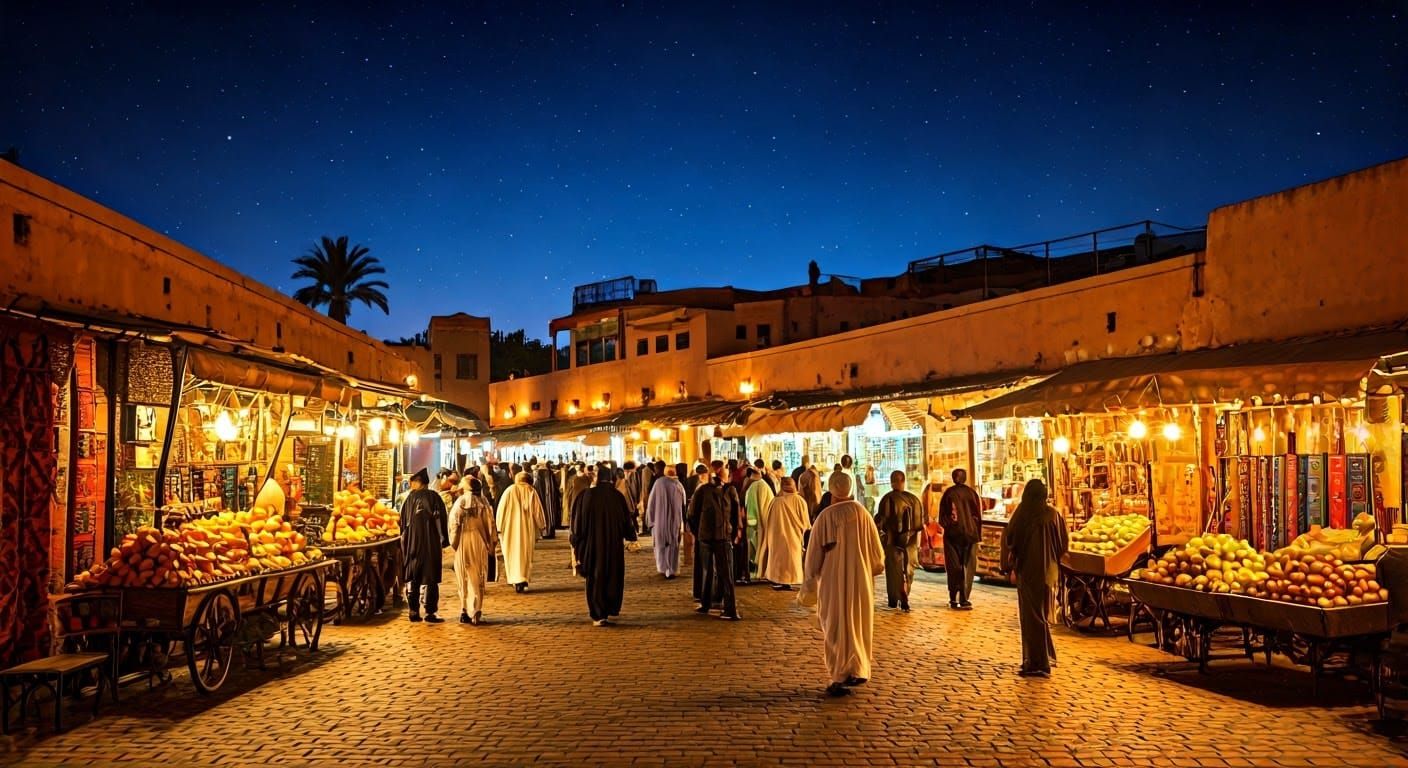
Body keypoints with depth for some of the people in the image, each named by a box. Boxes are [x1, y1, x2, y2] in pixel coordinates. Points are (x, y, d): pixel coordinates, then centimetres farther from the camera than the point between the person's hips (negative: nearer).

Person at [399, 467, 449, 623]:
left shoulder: (410, 498, 4)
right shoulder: (433, 497, -5)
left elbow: (403, 521, 9)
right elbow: (440, 518, -10)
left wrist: (404, 540, 18)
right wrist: (444, 539, -4)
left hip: (412, 543, 3)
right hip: (431, 543, -3)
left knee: (412, 579, 11)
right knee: (430, 579, 1)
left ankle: (414, 611, 11)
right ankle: (430, 612, -2)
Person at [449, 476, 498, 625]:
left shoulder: (458, 503, -3)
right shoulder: (482, 503, -5)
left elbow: (453, 524, -2)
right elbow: (490, 524, -4)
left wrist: (453, 543, 8)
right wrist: (492, 544, 5)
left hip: (462, 545, 1)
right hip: (478, 544, -1)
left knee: (463, 579, 12)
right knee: (477, 579, 4)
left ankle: (464, 611, 13)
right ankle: (475, 612, -5)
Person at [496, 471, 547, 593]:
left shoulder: (509, 491, -1)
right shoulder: (532, 491, 1)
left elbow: (501, 510, -2)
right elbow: (538, 511, 4)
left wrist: (500, 528, 4)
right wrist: (539, 529, 13)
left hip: (510, 528, -1)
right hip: (528, 528, 1)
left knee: (513, 553, 8)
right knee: (526, 554, 9)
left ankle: (516, 581, 1)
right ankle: (524, 581, 3)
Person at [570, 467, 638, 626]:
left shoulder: (586, 496, -7)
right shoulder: (617, 496, -5)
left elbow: (577, 521, -3)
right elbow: (627, 519, 2)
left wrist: (576, 543, 7)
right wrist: (631, 536, 20)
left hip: (592, 544, -1)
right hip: (614, 543, 1)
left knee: (595, 578, 7)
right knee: (614, 576, 19)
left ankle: (599, 616, 2)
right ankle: (612, 609, 29)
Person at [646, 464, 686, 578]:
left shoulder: (658, 483, -4)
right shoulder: (678, 485, -4)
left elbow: (652, 502, -1)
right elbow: (683, 504, 1)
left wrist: (651, 519, 8)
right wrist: (683, 521, 11)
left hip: (660, 519, 1)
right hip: (674, 520, -1)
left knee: (661, 543, 16)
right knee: (673, 545, 6)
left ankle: (663, 568, 21)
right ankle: (670, 571, 2)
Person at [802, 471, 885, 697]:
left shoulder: (825, 517, -11)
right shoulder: (861, 513, -6)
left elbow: (814, 553, -4)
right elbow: (875, 548, 2)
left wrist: (811, 581, 9)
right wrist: (876, 567, 21)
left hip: (833, 581, -2)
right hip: (860, 580, 2)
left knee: (837, 627, 7)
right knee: (858, 624, 18)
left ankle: (840, 679, 6)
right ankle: (858, 671, 23)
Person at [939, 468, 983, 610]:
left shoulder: (948, 493, -3)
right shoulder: (972, 493, -2)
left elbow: (942, 516, -1)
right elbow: (979, 515, 0)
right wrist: (978, 534, 6)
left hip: (952, 534, 0)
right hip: (970, 534, 0)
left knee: (953, 567, 9)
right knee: (968, 567, 6)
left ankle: (954, 600, 7)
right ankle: (964, 600, -2)